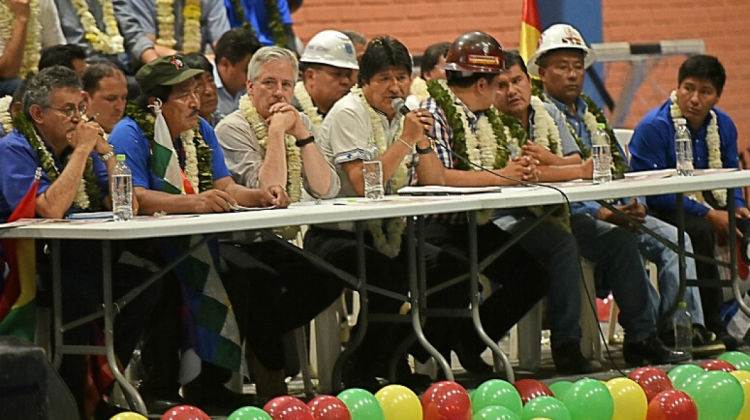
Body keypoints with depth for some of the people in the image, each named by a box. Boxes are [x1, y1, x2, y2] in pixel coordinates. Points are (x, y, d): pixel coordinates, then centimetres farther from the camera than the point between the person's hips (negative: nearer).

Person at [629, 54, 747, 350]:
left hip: (710, 204, 6)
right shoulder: (653, 127, -14)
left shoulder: (723, 125, 7)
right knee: (699, 231, -36)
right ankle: (711, 326, -30)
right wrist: (707, 215, -22)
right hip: (662, 211, -6)